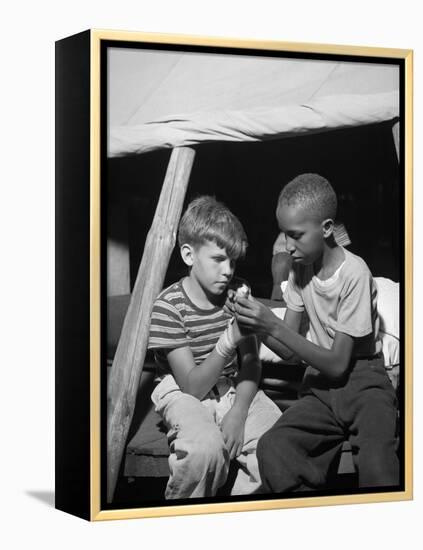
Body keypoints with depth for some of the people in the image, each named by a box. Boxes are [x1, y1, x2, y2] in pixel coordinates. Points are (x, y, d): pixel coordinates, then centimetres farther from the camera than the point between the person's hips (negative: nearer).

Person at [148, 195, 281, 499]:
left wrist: (238, 411, -17)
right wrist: (228, 342, -35)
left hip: (233, 389, 5)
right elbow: (193, 387, -20)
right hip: (185, 394, -5)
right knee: (206, 446, -36)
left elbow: (251, 364, 2)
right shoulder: (169, 306, -17)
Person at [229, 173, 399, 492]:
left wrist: (273, 326, -21)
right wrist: (257, 324, -14)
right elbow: (290, 352, 6)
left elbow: (337, 364, -15)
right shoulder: (300, 268, 4)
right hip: (321, 385, 5)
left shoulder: (353, 273, -16)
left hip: (362, 380, -5)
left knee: (377, 464, -35)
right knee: (272, 448, -25)